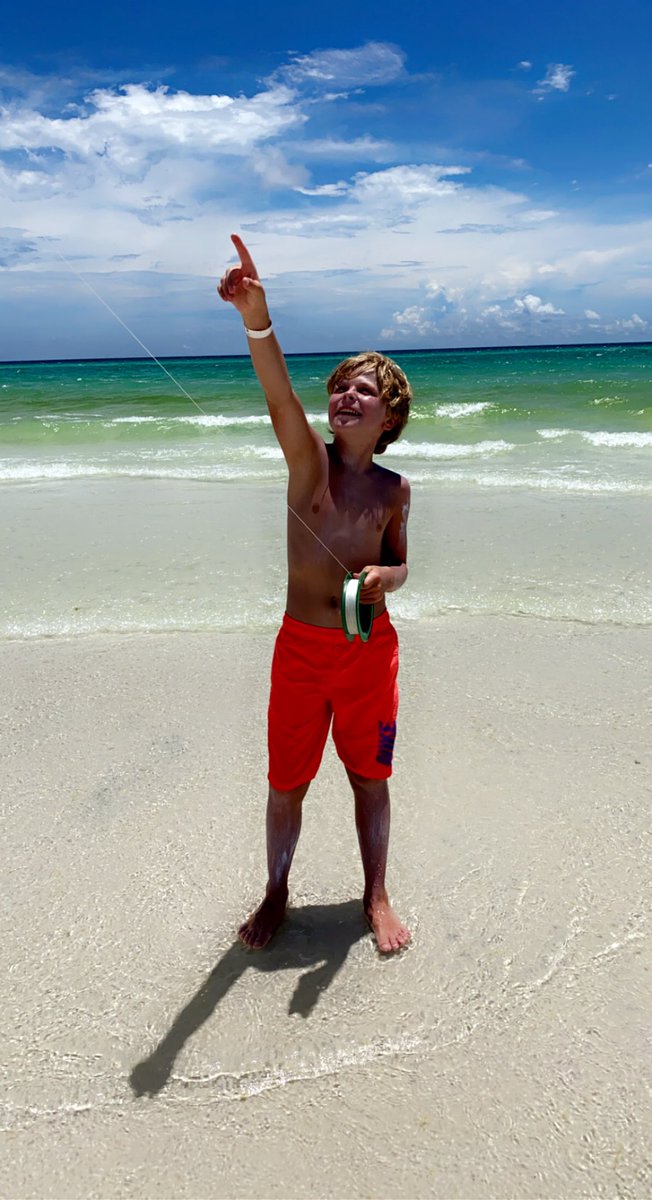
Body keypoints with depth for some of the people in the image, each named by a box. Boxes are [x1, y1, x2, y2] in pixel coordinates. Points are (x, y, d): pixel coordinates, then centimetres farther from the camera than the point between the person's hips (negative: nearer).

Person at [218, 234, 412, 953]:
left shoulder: (394, 488, 1)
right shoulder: (309, 458, -7)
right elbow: (279, 394, -28)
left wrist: (385, 575, -12)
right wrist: (256, 318, -46)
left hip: (371, 646, 2)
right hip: (301, 646, -1)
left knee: (370, 779, 13)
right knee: (286, 783, 11)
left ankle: (376, 896, 35)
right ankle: (276, 894, 36)